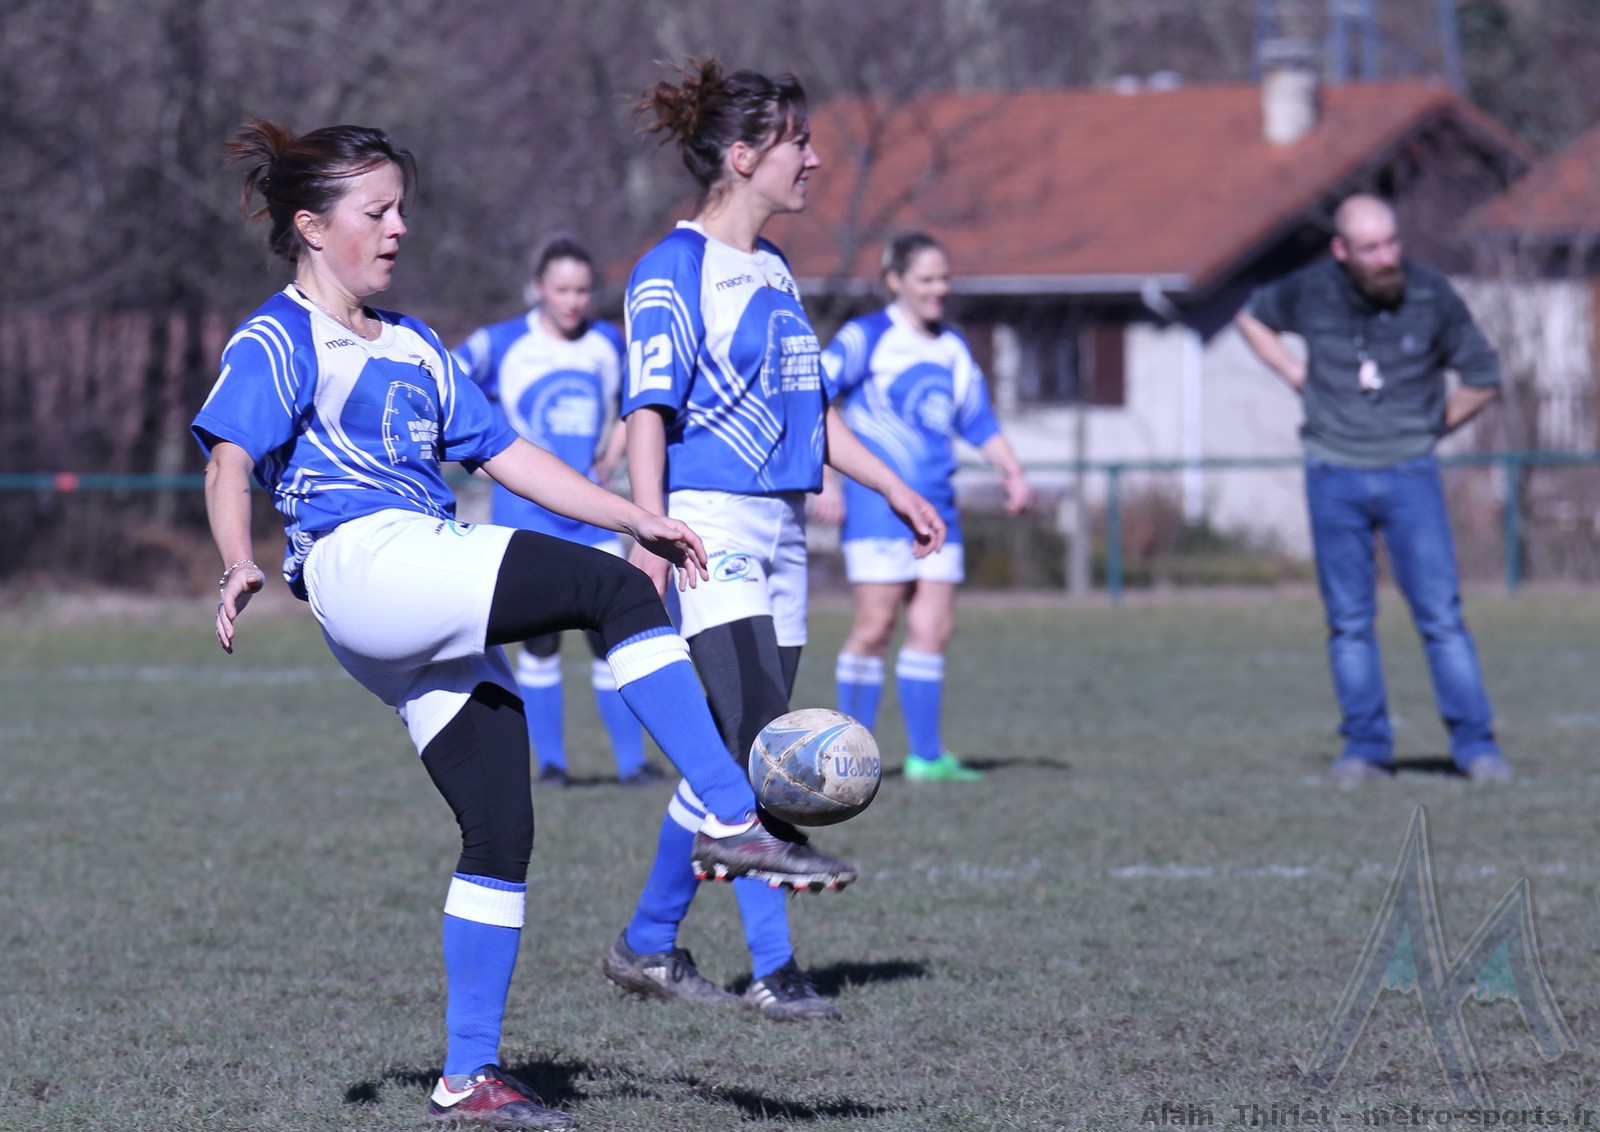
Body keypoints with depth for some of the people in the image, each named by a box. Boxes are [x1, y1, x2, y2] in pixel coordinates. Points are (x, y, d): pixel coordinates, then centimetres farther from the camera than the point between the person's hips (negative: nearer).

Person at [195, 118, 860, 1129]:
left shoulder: (413, 346, 28)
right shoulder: (278, 342, 3)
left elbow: (506, 454, 28)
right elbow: (231, 459, -11)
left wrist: (634, 518, 21)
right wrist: (241, 566, -30)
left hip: (437, 609, 9)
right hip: (362, 560, -9)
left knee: (501, 829, 0)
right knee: (617, 594, -23)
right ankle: (732, 823, -26)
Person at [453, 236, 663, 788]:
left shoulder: (609, 344, 6)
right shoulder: (499, 344, -5)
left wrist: (614, 451, 8)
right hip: (527, 509, -3)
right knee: (541, 636, -5)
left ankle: (632, 761, 1)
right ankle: (549, 761, 6)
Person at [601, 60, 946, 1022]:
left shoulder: (773, 270, 18)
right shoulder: (675, 270, -8)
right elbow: (649, 409, -14)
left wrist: (893, 488, 22)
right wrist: (650, 532, -24)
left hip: (779, 531, 9)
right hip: (710, 526, -9)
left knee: (733, 761, 8)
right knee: (757, 746, -16)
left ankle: (649, 945, 19)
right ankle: (776, 968, -15)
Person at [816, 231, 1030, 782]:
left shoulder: (953, 348, 15)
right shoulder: (866, 337, -6)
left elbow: (978, 421, 23)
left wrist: (1012, 469, 8)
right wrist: (824, 480, -19)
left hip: (936, 506, 7)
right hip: (878, 503, -7)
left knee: (934, 628, 3)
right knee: (874, 627, -9)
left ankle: (926, 756, 8)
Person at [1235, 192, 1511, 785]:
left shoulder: (1432, 296, -7)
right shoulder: (1313, 291, -4)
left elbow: (1482, 380, 3)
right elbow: (1252, 316, 17)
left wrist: (1429, 429, 4)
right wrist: (1296, 375, 6)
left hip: (1409, 475, -1)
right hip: (1334, 478, 1)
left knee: (1440, 614, -6)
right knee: (1349, 621, 4)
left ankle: (1476, 744, -2)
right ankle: (1366, 748, 11)